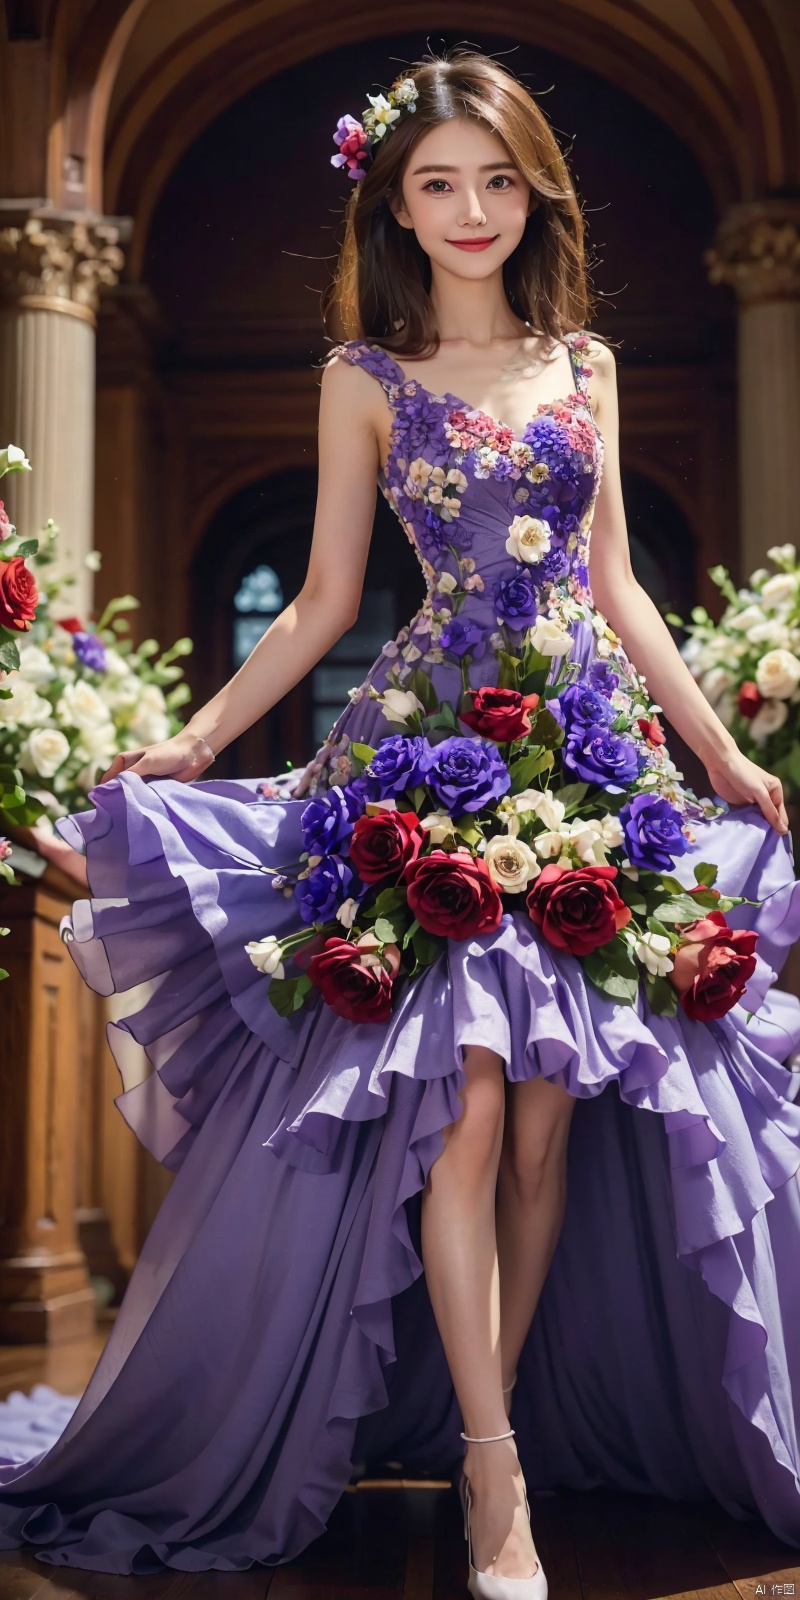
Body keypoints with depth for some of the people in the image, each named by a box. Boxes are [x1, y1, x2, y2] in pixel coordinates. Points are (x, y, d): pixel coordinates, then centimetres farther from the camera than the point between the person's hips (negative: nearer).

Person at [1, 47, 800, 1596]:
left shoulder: (584, 364, 13)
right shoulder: (366, 379, 6)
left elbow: (612, 584, 16)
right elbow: (324, 602, 7)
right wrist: (191, 740, 0)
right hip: (431, 749, -3)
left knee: (553, 1117, 1)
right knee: (467, 1104, -11)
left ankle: (495, 1413, 17)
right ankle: (494, 1474, -2)